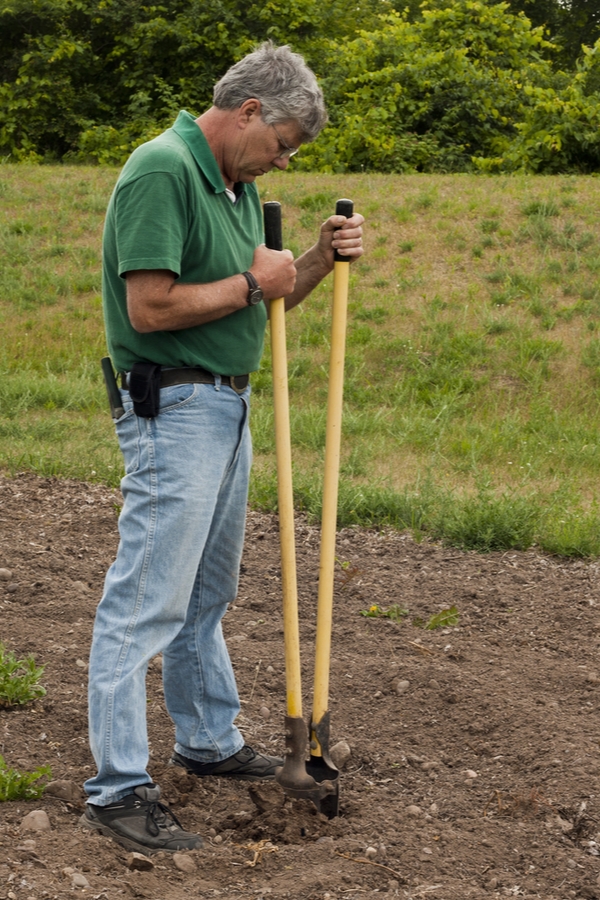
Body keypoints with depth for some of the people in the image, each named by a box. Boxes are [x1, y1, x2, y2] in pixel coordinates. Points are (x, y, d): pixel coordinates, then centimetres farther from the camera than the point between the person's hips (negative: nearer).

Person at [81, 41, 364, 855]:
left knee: (206, 594, 20)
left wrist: (322, 258, 2)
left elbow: (268, 297, 20)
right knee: (147, 601, -7)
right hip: (174, 411, -10)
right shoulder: (162, 170, -17)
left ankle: (210, 741, 35)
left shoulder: (238, 184, 13)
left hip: (228, 408, 10)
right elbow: (150, 307, -25)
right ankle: (117, 789, -2)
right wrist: (250, 282, -14)